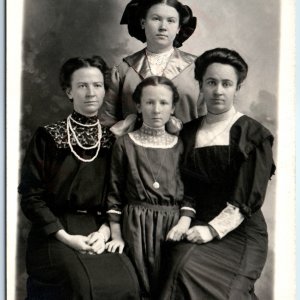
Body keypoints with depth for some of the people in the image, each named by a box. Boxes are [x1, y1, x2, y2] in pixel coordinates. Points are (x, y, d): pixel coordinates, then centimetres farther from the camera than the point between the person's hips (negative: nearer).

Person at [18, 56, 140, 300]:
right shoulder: (48, 137, 0)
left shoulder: (112, 139, 8)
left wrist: (105, 230, -10)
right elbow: (31, 195, -5)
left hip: (99, 230, 3)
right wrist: (65, 236, -14)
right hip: (55, 231, -2)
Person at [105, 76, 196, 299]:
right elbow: (115, 193, 1)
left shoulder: (180, 145, 5)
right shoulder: (125, 143, 0)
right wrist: (116, 236, -1)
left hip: (172, 226, 2)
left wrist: (184, 222, -12)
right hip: (136, 226, -1)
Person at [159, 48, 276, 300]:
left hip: (237, 231, -3)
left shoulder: (253, 134, 1)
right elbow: (182, 188, 9)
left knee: (189, 270, -26)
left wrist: (213, 229, -15)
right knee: (181, 263, -27)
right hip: (196, 227, 3)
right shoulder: (188, 133, 12)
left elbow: (249, 196, -8)